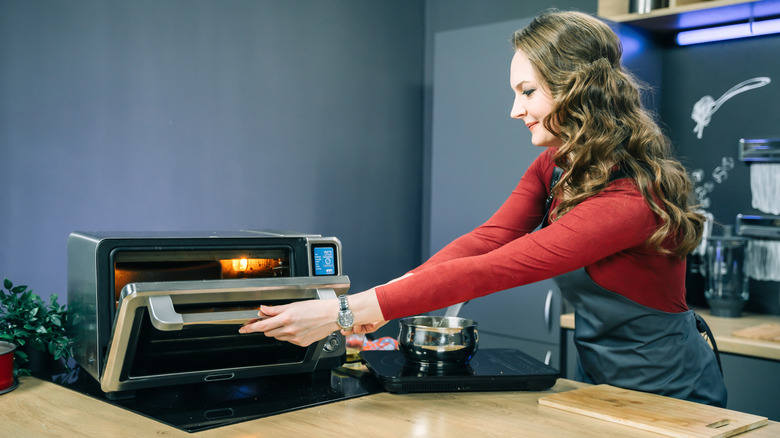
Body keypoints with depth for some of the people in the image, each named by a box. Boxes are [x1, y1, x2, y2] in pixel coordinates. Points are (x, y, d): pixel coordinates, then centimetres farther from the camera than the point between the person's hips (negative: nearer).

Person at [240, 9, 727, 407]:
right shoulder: (554, 166, -2)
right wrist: (377, 301, -25)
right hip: (597, 376, 6)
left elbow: (490, 271, -33)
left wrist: (346, 312, -33)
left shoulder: (630, 199, -29)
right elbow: (485, 241, -12)